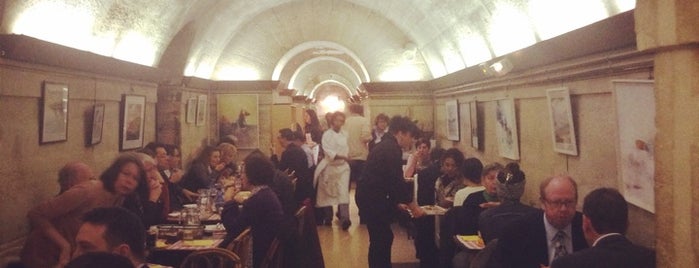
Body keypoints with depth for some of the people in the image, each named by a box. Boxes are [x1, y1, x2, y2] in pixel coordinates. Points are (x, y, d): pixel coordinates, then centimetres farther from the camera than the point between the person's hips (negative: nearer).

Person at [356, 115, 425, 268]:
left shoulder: (385, 146, 17)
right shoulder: (392, 149, -15)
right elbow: (397, 182, -17)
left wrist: (397, 203, 21)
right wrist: (413, 206, -8)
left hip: (370, 197, 10)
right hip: (372, 199, -10)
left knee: (380, 238, 16)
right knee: (382, 239, -4)